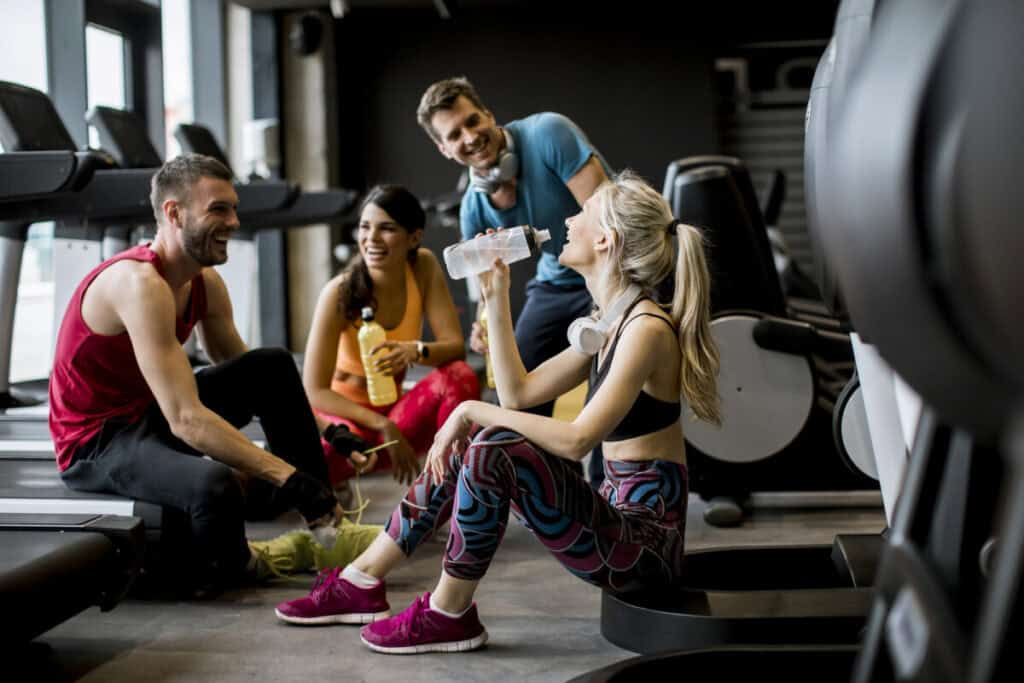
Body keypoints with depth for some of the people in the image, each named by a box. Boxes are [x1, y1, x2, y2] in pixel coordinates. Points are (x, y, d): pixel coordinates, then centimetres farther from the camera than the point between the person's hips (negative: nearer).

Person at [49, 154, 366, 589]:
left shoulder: (206, 284, 2)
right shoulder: (140, 283, -27)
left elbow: (243, 374, 11)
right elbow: (185, 419, -34)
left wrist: (324, 432, -1)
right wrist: (288, 476, -34)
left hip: (150, 411, 10)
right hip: (96, 441, -10)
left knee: (274, 366, 3)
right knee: (216, 485, -37)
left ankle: (323, 519, 4)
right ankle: (228, 568, -2)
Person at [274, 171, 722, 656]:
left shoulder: (646, 328, -18)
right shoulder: (608, 325, 11)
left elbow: (578, 439, -27)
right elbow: (518, 393, 13)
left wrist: (474, 410, -19)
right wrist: (495, 299, 10)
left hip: (648, 541, -9)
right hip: (619, 518, 9)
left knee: (494, 448, -26)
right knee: (464, 444, 8)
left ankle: (448, 616, -6)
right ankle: (362, 583, 14)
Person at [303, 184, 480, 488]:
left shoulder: (424, 266, -9)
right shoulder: (340, 292, -20)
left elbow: (456, 346, -14)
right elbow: (316, 391, -19)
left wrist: (417, 351, -36)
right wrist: (382, 426, -28)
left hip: (392, 410, 4)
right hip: (342, 412, -4)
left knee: (460, 377, -26)